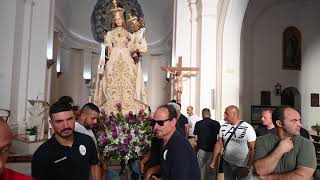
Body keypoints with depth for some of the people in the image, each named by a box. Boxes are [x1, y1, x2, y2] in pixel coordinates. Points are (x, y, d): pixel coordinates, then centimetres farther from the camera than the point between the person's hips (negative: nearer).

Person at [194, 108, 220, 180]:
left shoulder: (198, 124, -6)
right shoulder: (216, 123, -4)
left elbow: (196, 139, -3)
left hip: (202, 149, -1)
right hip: (213, 150, 1)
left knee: (201, 168, 16)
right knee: (212, 169, 15)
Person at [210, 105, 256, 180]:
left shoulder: (248, 128, -15)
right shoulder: (223, 127, -3)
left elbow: (252, 149, -12)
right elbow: (219, 143, 5)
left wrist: (248, 167, -16)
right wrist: (214, 161, 4)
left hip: (242, 166, -4)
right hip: (227, 164, 4)